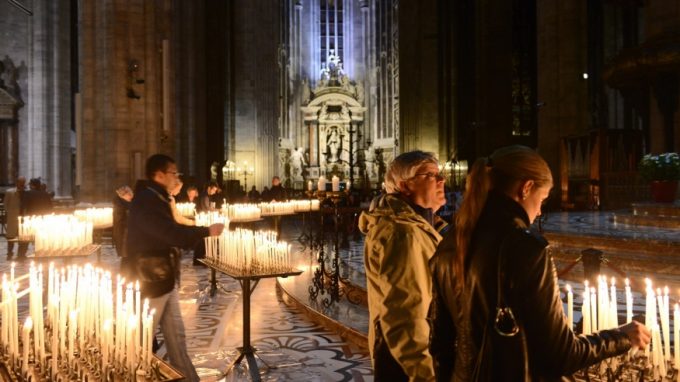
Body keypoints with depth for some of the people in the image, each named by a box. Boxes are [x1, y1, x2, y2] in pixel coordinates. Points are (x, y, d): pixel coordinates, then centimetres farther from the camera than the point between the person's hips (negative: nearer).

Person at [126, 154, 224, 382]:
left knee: (176, 337, 14)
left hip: (164, 281, 10)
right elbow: (173, 234, -30)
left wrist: (201, 233, -1)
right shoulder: (146, 201, -22)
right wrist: (207, 231, -18)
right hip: (150, 284, -10)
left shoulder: (156, 199, 12)